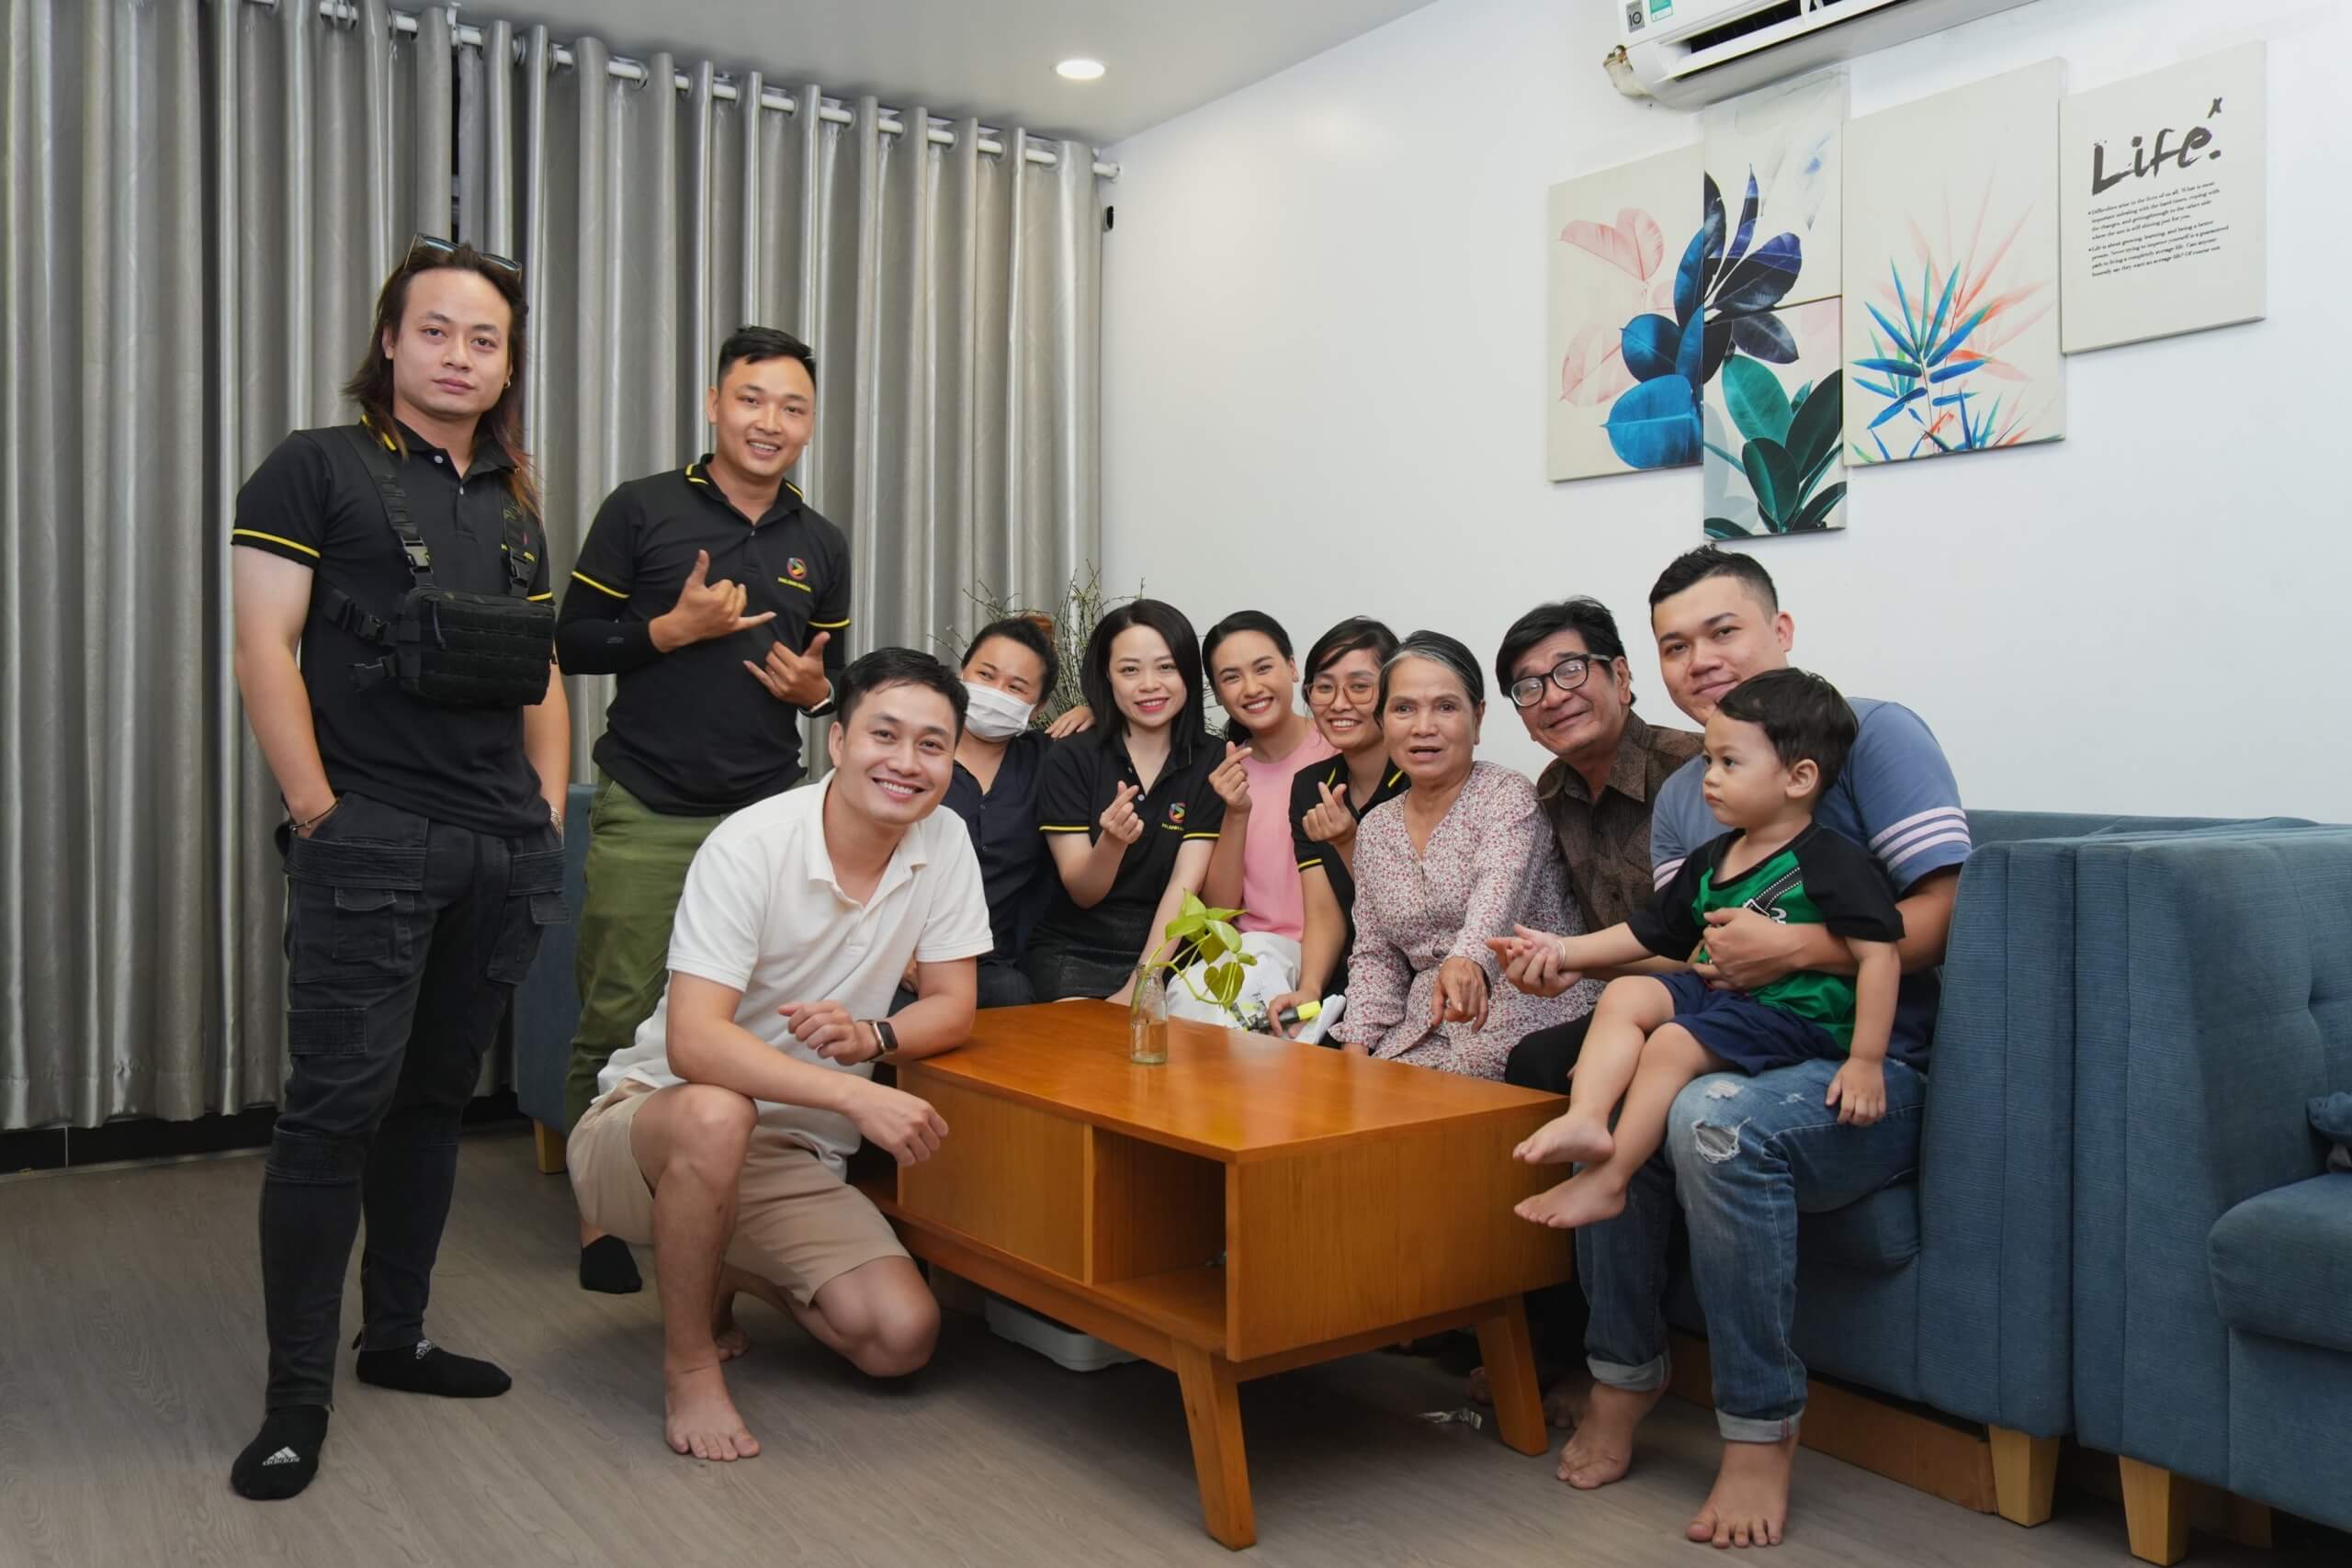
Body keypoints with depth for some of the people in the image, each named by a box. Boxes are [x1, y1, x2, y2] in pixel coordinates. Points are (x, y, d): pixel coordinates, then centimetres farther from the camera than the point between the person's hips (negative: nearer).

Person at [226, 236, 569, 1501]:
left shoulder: (513, 504, 18)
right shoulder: (314, 470, 1)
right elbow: (264, 651, -6)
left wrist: (549, 814, 11)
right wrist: (319, 817, -12)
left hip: (503, 854, 6)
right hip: (370, 845, -6)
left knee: (436, 1096, 13)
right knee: (338, 1105, -6)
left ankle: (396, 1336, 26)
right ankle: (298, 1395, 5)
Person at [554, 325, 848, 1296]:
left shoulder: (821, 546, 14)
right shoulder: (642, 511, 2)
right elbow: (572, 643, 1)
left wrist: (817, 690, 0)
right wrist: (676, 628, -12)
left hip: (769, 813, 3)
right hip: (648, 814, -3)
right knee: (618, 1019, 0)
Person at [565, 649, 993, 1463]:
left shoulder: (944, 842, -6)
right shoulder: (749, 847, -21)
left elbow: (952, 1005, -2)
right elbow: (693, 1044, -30)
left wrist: (869, 1037, -24)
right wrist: (856, 1096, -41)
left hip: (793, 1156, 5)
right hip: (652, 1120, -4)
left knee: (902, 1337, -13)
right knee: (717, 1115, -40)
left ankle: (733, 1273, 19)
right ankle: (689, 1364, -12)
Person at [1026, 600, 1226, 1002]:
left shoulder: (1211, 762, -1)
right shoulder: (1069, 758, -3)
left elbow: (1185, 886, -8)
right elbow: (1082, 893, -5)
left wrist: (1138, 988, -17)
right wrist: (1112, 841, -27)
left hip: (1164, 954, 1)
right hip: (1075, 954, -1)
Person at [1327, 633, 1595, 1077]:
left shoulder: (1508, 797, -5)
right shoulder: (1375, 829, 12)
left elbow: (1498, 892, -25)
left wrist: (1468, 960, -46)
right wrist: (1355, 1046, -1)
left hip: (1533, 1014, -5)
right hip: (1426, 1031, 5)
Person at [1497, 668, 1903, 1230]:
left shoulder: (1834, 864, -12)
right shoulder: (1711, 861, 12)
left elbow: (1878, 955, -15)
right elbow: (1648, 932, 17)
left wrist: (1865, 1061, -19)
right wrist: (1565, 951, 9)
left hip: (1796, 1014, -8)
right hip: (1716, 992, 8)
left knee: (1673, 1043, -25)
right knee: (1624, 994, -10)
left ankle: (1606, 1181, -16)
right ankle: (1586, 1119, -27)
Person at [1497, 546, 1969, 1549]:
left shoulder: (1874, 734, -5)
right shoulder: (1681, 798, 16)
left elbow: (1946, 918, -13)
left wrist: (1789, 949, -19)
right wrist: (1571, 962, -4)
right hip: (1746, 1053, 6)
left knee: (1715, 1119, -34)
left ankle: (1762, 1429, -16)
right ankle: (1623, 1372, -3)